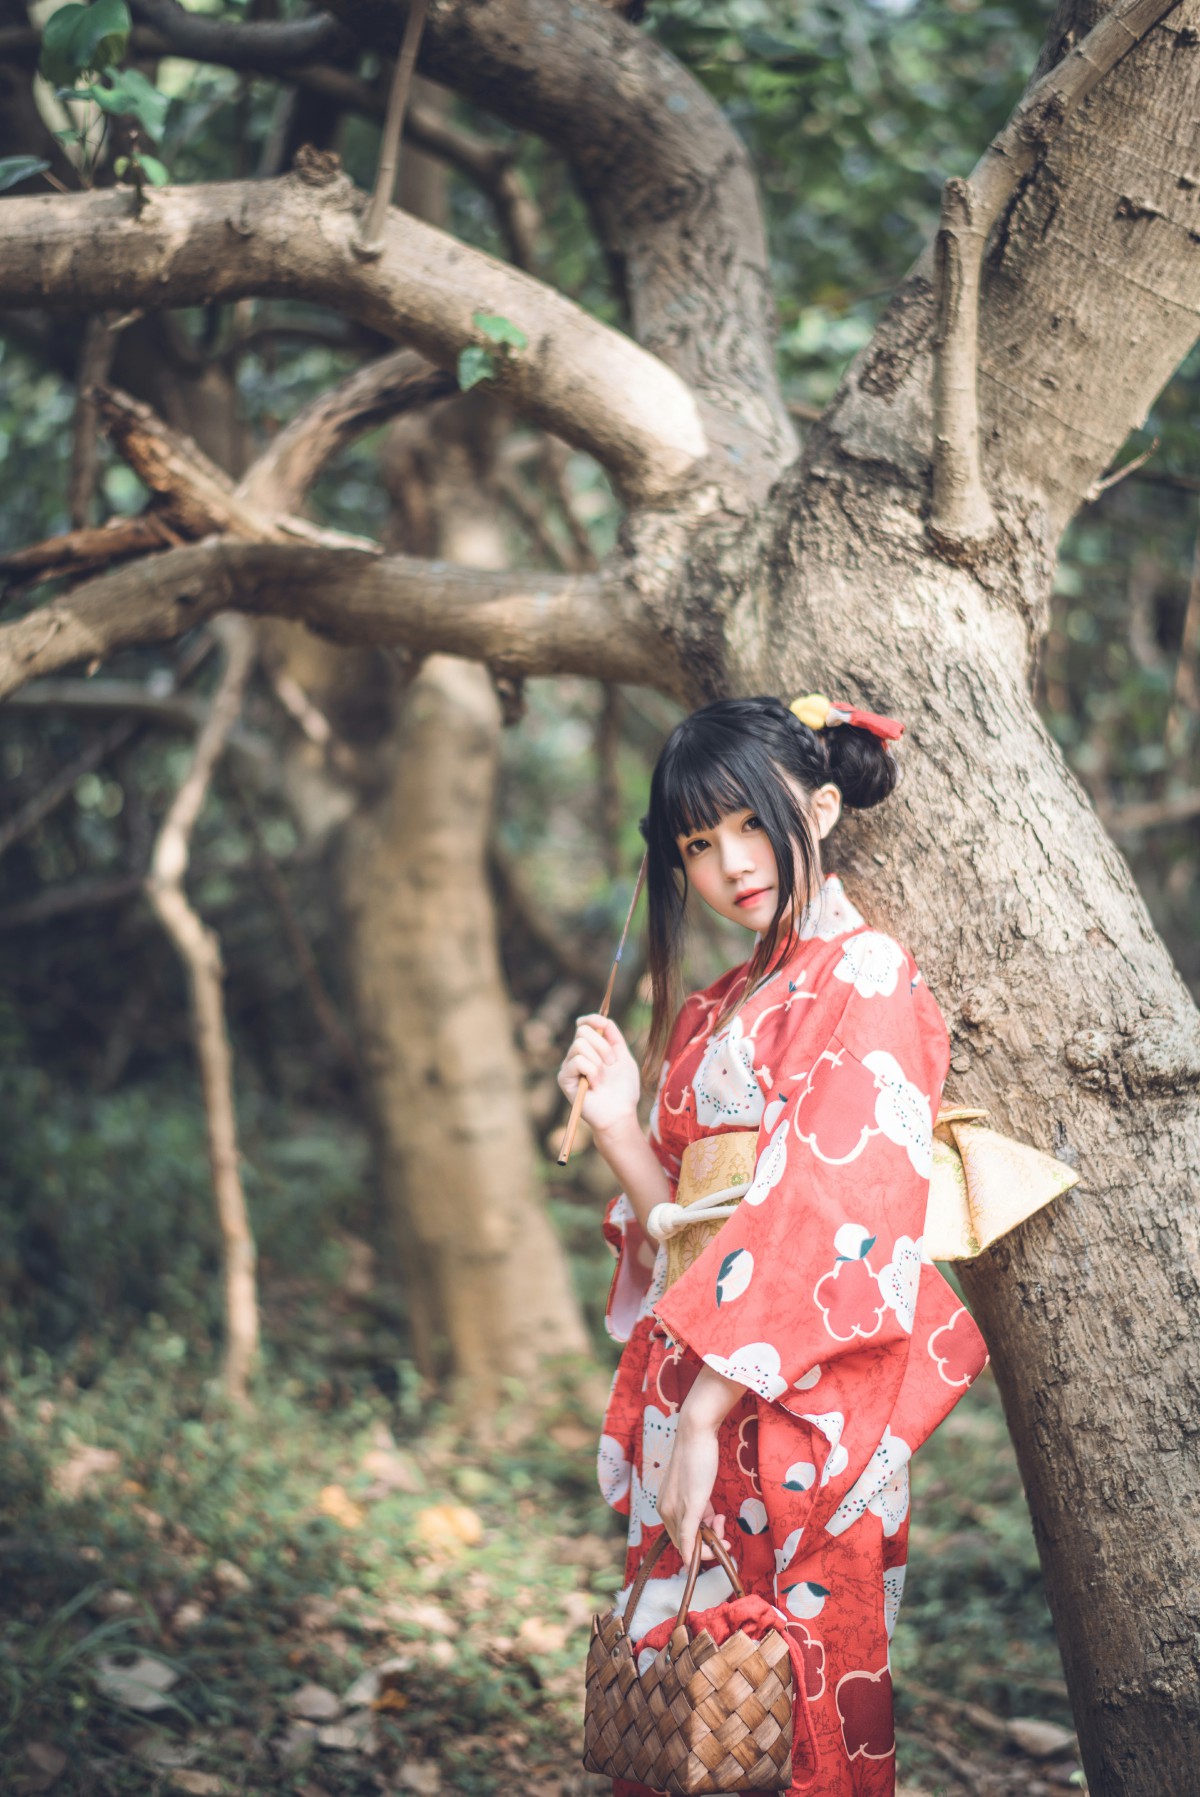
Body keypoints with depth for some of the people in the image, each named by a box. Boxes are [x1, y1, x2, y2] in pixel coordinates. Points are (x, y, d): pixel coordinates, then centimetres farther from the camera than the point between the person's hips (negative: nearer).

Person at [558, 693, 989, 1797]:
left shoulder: (866, 977, -7)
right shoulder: (708, 1017, 17)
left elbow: (826, 1217, -17)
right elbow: (680, 1236, 14)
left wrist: (708, 1409, -22)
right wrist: (615, 1125, -2)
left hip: (801, 1404, -7)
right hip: (690, 1393, 7)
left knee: (799, 1701, -1)